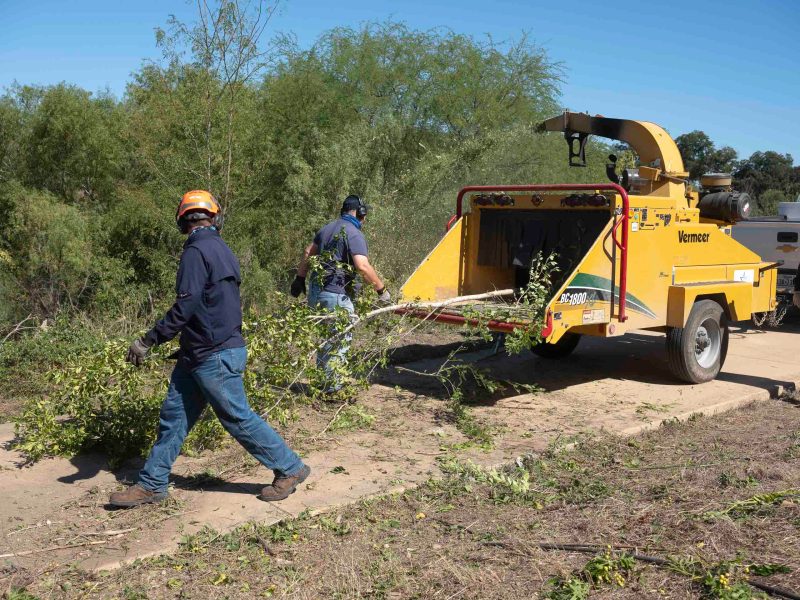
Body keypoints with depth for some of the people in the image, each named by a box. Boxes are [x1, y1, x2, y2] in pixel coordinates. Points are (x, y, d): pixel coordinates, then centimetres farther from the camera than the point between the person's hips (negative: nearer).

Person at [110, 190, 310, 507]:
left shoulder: (197, 250, -17)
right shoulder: (220, 249, 11)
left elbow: (185, 306, -23)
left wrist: (147, 341, -17)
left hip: (214, 357, -9)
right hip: (198, 356, 9)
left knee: (239, 418, 0)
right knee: (173, 415, 12)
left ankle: (290, 469, 13)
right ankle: (152, 484, 20)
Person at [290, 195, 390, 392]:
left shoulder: (327, 228, 14)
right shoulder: (354, 234, -12)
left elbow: (308, 252, 20)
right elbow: (363, 266, -24)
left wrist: (300, 279, 28)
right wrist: (381, 289, -18)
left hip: (316, 292, 8)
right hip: (337, 295, -8)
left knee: (326, 338, 20)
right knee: (340, 340, 0)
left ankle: (321, 380, 28)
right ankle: (333, 387, 3)